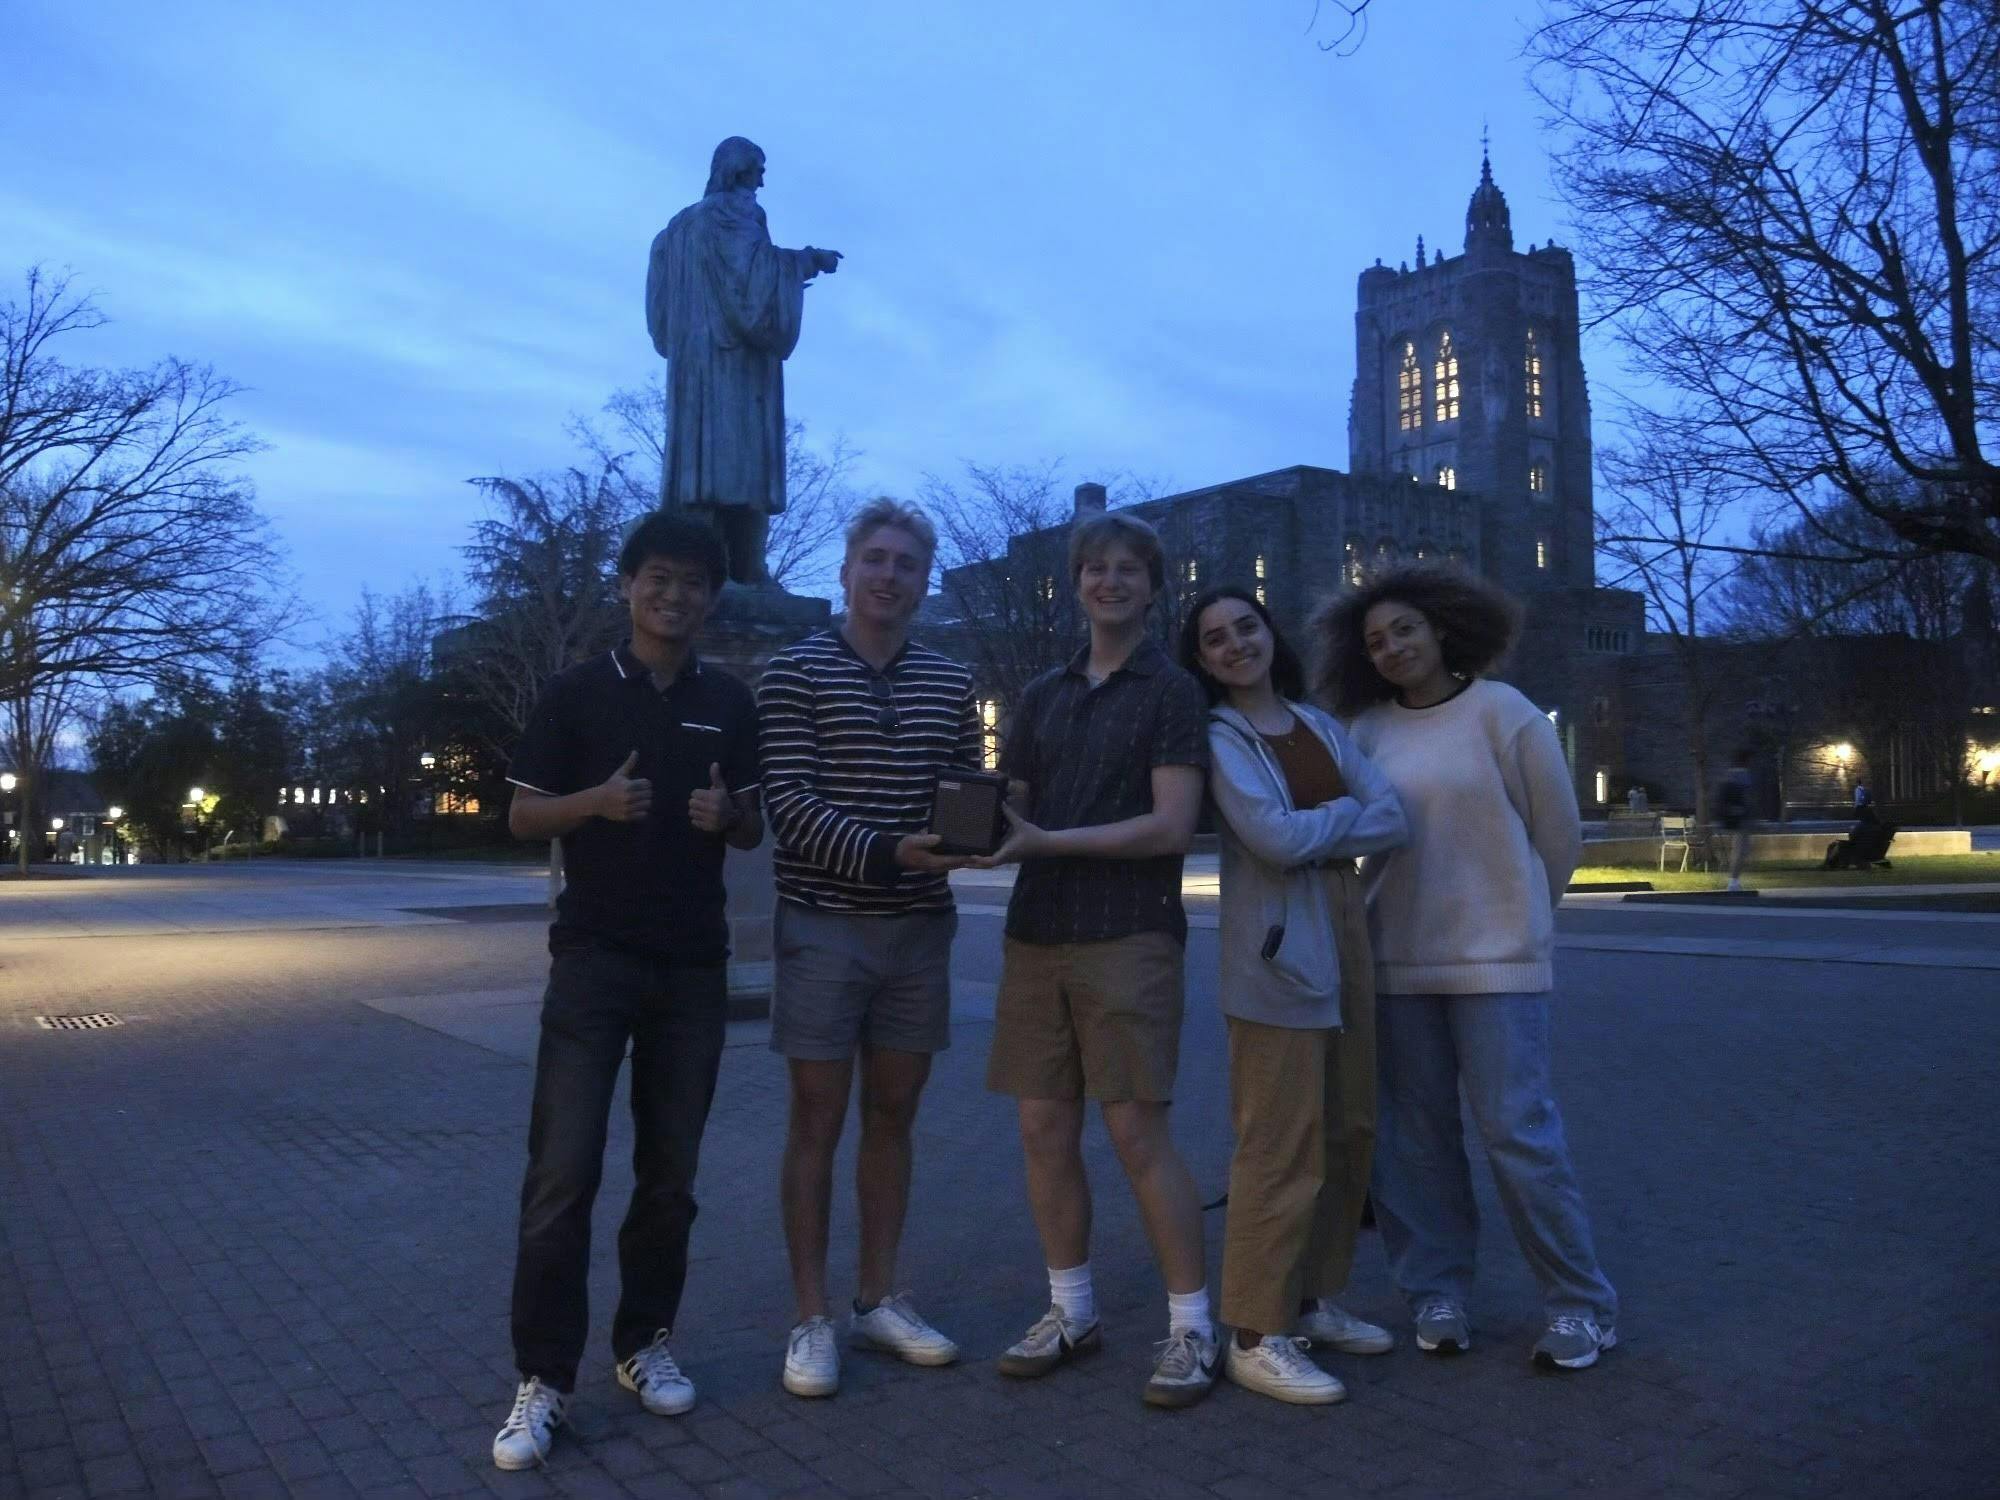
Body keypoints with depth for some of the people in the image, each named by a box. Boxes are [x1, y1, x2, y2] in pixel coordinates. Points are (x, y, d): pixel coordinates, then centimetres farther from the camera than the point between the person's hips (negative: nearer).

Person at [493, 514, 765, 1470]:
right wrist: (597, 801, -19)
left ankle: (645, 1344, 24)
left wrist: (726, 814, -11)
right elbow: (522, 817, 1)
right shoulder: (577, 693, -1)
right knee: (563, 1170, -7)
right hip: (594, 956, -3)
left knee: (669, 1173, 10)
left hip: (694, 965, 3)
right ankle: (543, 1378, 3)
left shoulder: (730, 704, 8)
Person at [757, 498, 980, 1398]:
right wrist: (884, 853, -26)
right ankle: (812, 1318, 14)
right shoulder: (794, 673, -4)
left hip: (920, 927, 4)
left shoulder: (950, 684, 9)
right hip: (824, 926, -4)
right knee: (819, 1121, 3)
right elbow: (789, 804, -13)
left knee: (893, 1117, 13)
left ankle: (880, 1300, 26)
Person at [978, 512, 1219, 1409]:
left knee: (1138, 1134, -5)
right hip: (1036, 936, 5)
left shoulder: (1170, 691, -1)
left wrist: (1045, 842, -17)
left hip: (1127, 937, -5)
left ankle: (1192, 1327, 9)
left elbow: (1172, 825, -11)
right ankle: (1071, 1311, 23)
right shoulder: (1043, 696, 16)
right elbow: (1007, 804, 15)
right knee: (1044, 1131, 7)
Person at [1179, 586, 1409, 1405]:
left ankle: (1312, 1299, 26)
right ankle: (1257, 1336, 2)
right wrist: (1347, 812, -1)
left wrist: (1315, 830, -8)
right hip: (1276, 949, -7)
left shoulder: (1319, 724, 15)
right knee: (1281, 1146, -7)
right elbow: (1275, 837, -18)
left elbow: (1394, 821, 5)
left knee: (1347, 1133, 12)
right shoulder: (1220, 736, -3)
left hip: (1346, 938, 7)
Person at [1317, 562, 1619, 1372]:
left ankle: (1581, 1303, 12)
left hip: (1495, 956, -3)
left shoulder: (1502, 711, -4)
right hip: (1396, 960, 3)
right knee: (1415, 1133, 8)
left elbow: (1559, 831, 3)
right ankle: (1437, 1291, 23)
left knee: (1517, 1129, -4)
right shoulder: (1368, 731, 4)